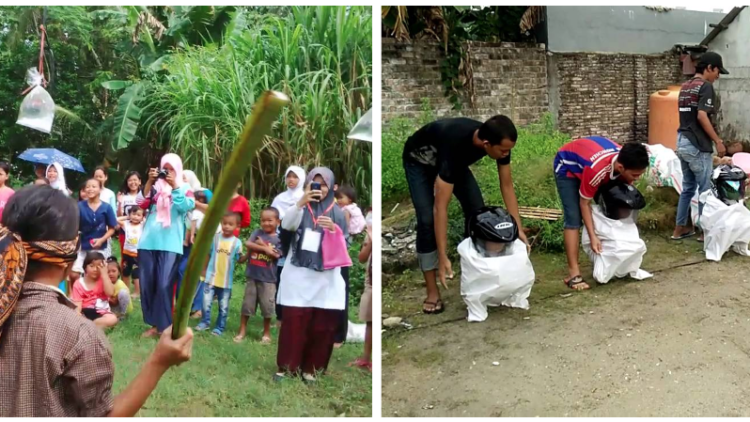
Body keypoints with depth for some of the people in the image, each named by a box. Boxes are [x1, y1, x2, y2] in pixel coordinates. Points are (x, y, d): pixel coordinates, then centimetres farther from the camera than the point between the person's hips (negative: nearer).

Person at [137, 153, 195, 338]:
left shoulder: (184, 188, 7)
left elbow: (186, 206, -10)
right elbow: (142, 204, -1)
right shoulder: (155, 185, 12)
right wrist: (149, 181, -8)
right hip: (148, 242, 3)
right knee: (146, 284, 5)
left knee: (164, 285, -9)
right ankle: (154, 324, 16)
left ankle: (164, 325, 2)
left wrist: (174, 186, -15)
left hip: (170, 244, -3)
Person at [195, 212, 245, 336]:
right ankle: (205, 322, 23)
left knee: (223, 306, 10)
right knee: (206, 302, 4)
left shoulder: (237, 242, -6)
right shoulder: (214, 238, -3)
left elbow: (240, 260, -1)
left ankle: (220, 327, 22)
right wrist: (204, 269, 8)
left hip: (226, 280, 0)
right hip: (211, 277, 1)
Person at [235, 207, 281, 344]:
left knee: (267, 307, 4)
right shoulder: (257, 233, 5)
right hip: (252, 275, 2)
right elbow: (248, 244, -10)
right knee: (247, 304, 9)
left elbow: (275, 255, -12)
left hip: (268, 278, -2)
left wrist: (261, 245, -8)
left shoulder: (279, 238, -2)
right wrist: (266, 248, -14)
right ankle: (242, 331, 20)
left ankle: (266, 332, 21)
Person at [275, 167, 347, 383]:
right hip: (298, 275, -1)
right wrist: (301, 201, -30)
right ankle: (286, 365, 11)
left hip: (325, 278, 1)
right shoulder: (300, 208, 5)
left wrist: (333, 229, -17)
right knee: (293, 323, -1)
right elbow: (286, 225, -16)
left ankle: (310, 367, 16)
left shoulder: (336, 212, 6)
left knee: (321, 327, 3)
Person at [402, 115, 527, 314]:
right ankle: (432, 292, -11)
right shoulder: (455, 146, -46)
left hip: (453, 160, 6)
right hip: (419, 161, -6)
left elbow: (507, 186, -13)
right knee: (427, 219, -20)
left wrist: (518, 229, -16)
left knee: (477, 211, -6)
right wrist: (443, 257, -44)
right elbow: (440, 207, -44)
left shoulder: (500, 141, -28)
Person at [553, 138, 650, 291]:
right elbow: (584, 203, -27)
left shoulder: (626, 162, -23)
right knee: (573, 219, -16)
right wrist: (593, 237, -27)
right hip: (567, 166, -7)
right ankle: (573, 274, -16)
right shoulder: (597, 169, -43)